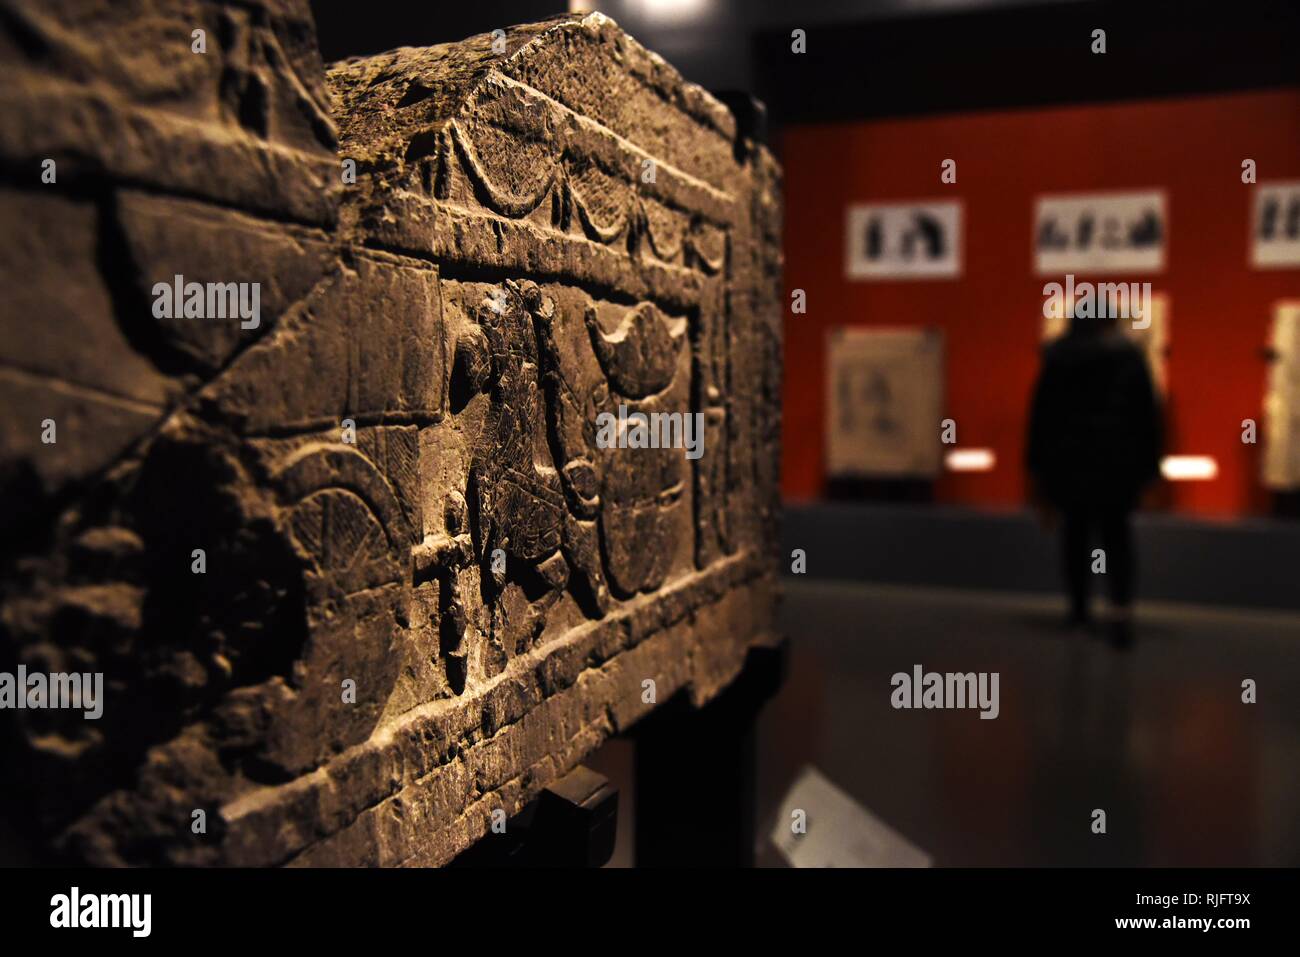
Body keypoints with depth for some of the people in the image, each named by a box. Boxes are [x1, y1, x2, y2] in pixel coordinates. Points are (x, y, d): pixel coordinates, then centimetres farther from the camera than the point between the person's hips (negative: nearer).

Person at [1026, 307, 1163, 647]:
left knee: (1075, 530, 14)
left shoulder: (1056, 360, 1)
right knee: (1116, 535, 8)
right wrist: (1149, 466, 3)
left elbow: (1040, 416, 1)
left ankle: (1079, 607, 21)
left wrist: (1036, 466, 7)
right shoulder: (1130, 358, -1)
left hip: (1067, 461, 1)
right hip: (1117, 463, -1)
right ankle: (1121, 611, -9)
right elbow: (1148, 416, -2)